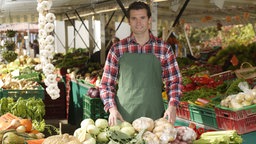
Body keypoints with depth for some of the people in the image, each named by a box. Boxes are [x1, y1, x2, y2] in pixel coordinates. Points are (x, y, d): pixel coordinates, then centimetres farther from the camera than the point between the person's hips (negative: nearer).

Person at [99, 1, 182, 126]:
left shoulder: (164, 49, 2)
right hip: (123, 117, 0)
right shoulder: (117, 49, 1)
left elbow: (174, 82, 7)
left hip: (155, 116, 0)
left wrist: (172, 106, -8)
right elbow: (106, 84, 5)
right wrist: (112, 109, -9)